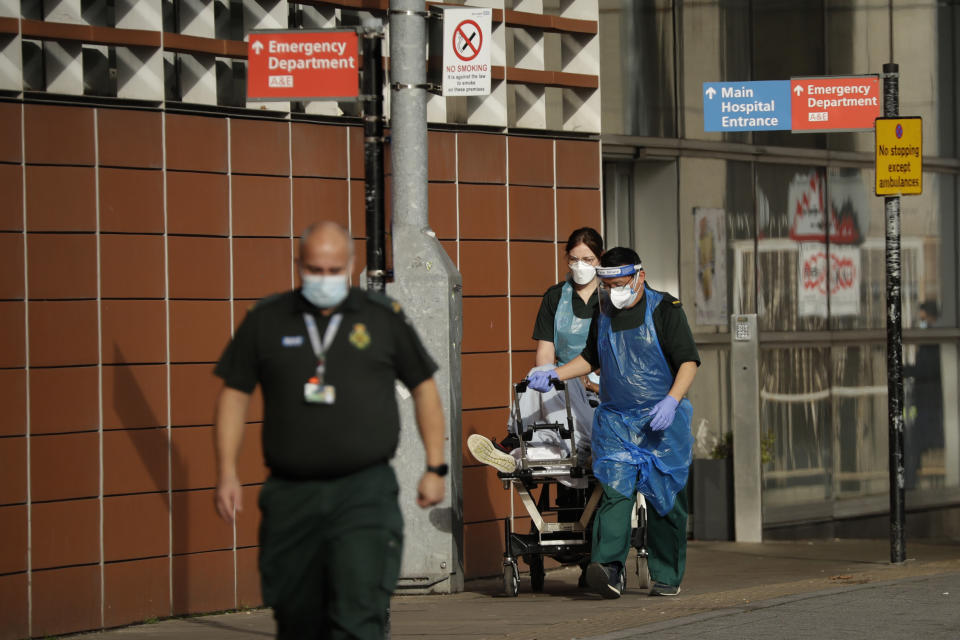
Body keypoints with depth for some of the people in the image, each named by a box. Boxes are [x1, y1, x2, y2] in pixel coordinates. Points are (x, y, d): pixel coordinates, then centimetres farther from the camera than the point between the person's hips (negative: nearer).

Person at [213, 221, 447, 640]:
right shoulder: (266, 321, 6)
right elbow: (234, 394, 10)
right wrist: (227, 474, 1)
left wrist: (435, 468, 7)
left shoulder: (383, 317, 5)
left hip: (364, 492, -2)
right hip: (290, 494, 2)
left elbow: (423, 387, 12)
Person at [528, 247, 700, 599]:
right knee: (615, 490, -14)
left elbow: (688, 361, -7)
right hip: (615, 420, 3)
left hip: (662, 421, -3)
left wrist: (672, 401, -22)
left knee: (664, 497, 0)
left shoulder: (664, 309, -4)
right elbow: (591, 358, 27)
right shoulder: (603, 313, 12)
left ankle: (667, 576, 11)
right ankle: (609, 568, -27)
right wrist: (553, 375, 13)